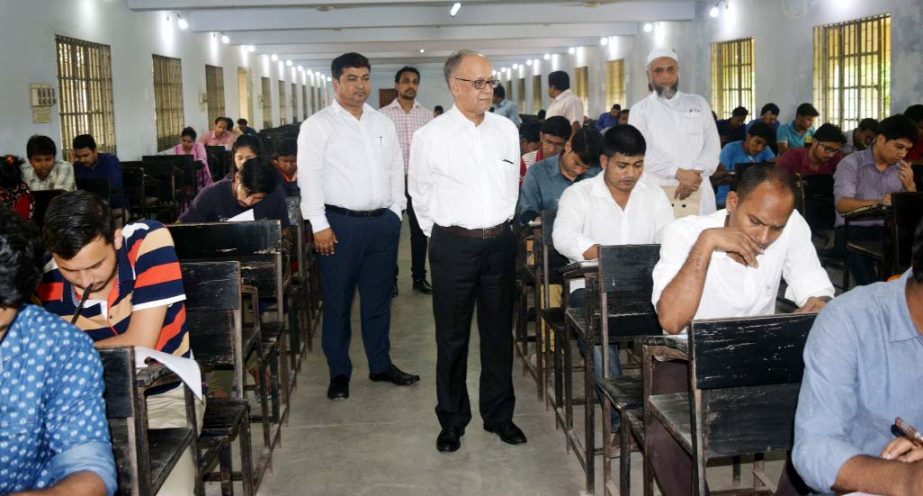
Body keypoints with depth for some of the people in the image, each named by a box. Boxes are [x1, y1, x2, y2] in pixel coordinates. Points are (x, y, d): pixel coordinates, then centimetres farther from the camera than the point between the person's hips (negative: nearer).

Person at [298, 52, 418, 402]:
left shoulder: (383, 123, 12)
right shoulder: (318, 125, -4)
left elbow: (396, 169, 15)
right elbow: (309, 176, -9)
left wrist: (395, 212, 8)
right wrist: (320, 225, -13)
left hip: (383, 222, 5)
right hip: (341, 223, -4)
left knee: (379, 298, 13)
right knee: (337, 301, 4)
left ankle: (381, 364, 26)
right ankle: (339, 372, 16)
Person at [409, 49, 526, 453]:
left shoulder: (506, 130, 5)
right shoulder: (431, 136, -7)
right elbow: (420, 193, 4)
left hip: (500, 242, 4)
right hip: (454, 246, -3)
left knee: (499, 332, 12)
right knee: (452, 337, 5)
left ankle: (499, 415, 26)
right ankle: (452, 421, 19)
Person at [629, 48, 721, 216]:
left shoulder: (698, 103, 15)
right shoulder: (640, 110, 7)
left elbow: (713, 144, 7)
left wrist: (695, 173, -11)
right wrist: (678, 173, -18)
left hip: (697, 191, 2)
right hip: (658, 194, -2)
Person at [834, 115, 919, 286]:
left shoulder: (902, 168, 11)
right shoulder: (851, 163, -5)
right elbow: (842, 204, -18)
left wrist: (910, 185, -8)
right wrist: (877, 202, -34)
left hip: (887, 229, 4)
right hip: (853, 229, -4)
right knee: (861, 260, -37)